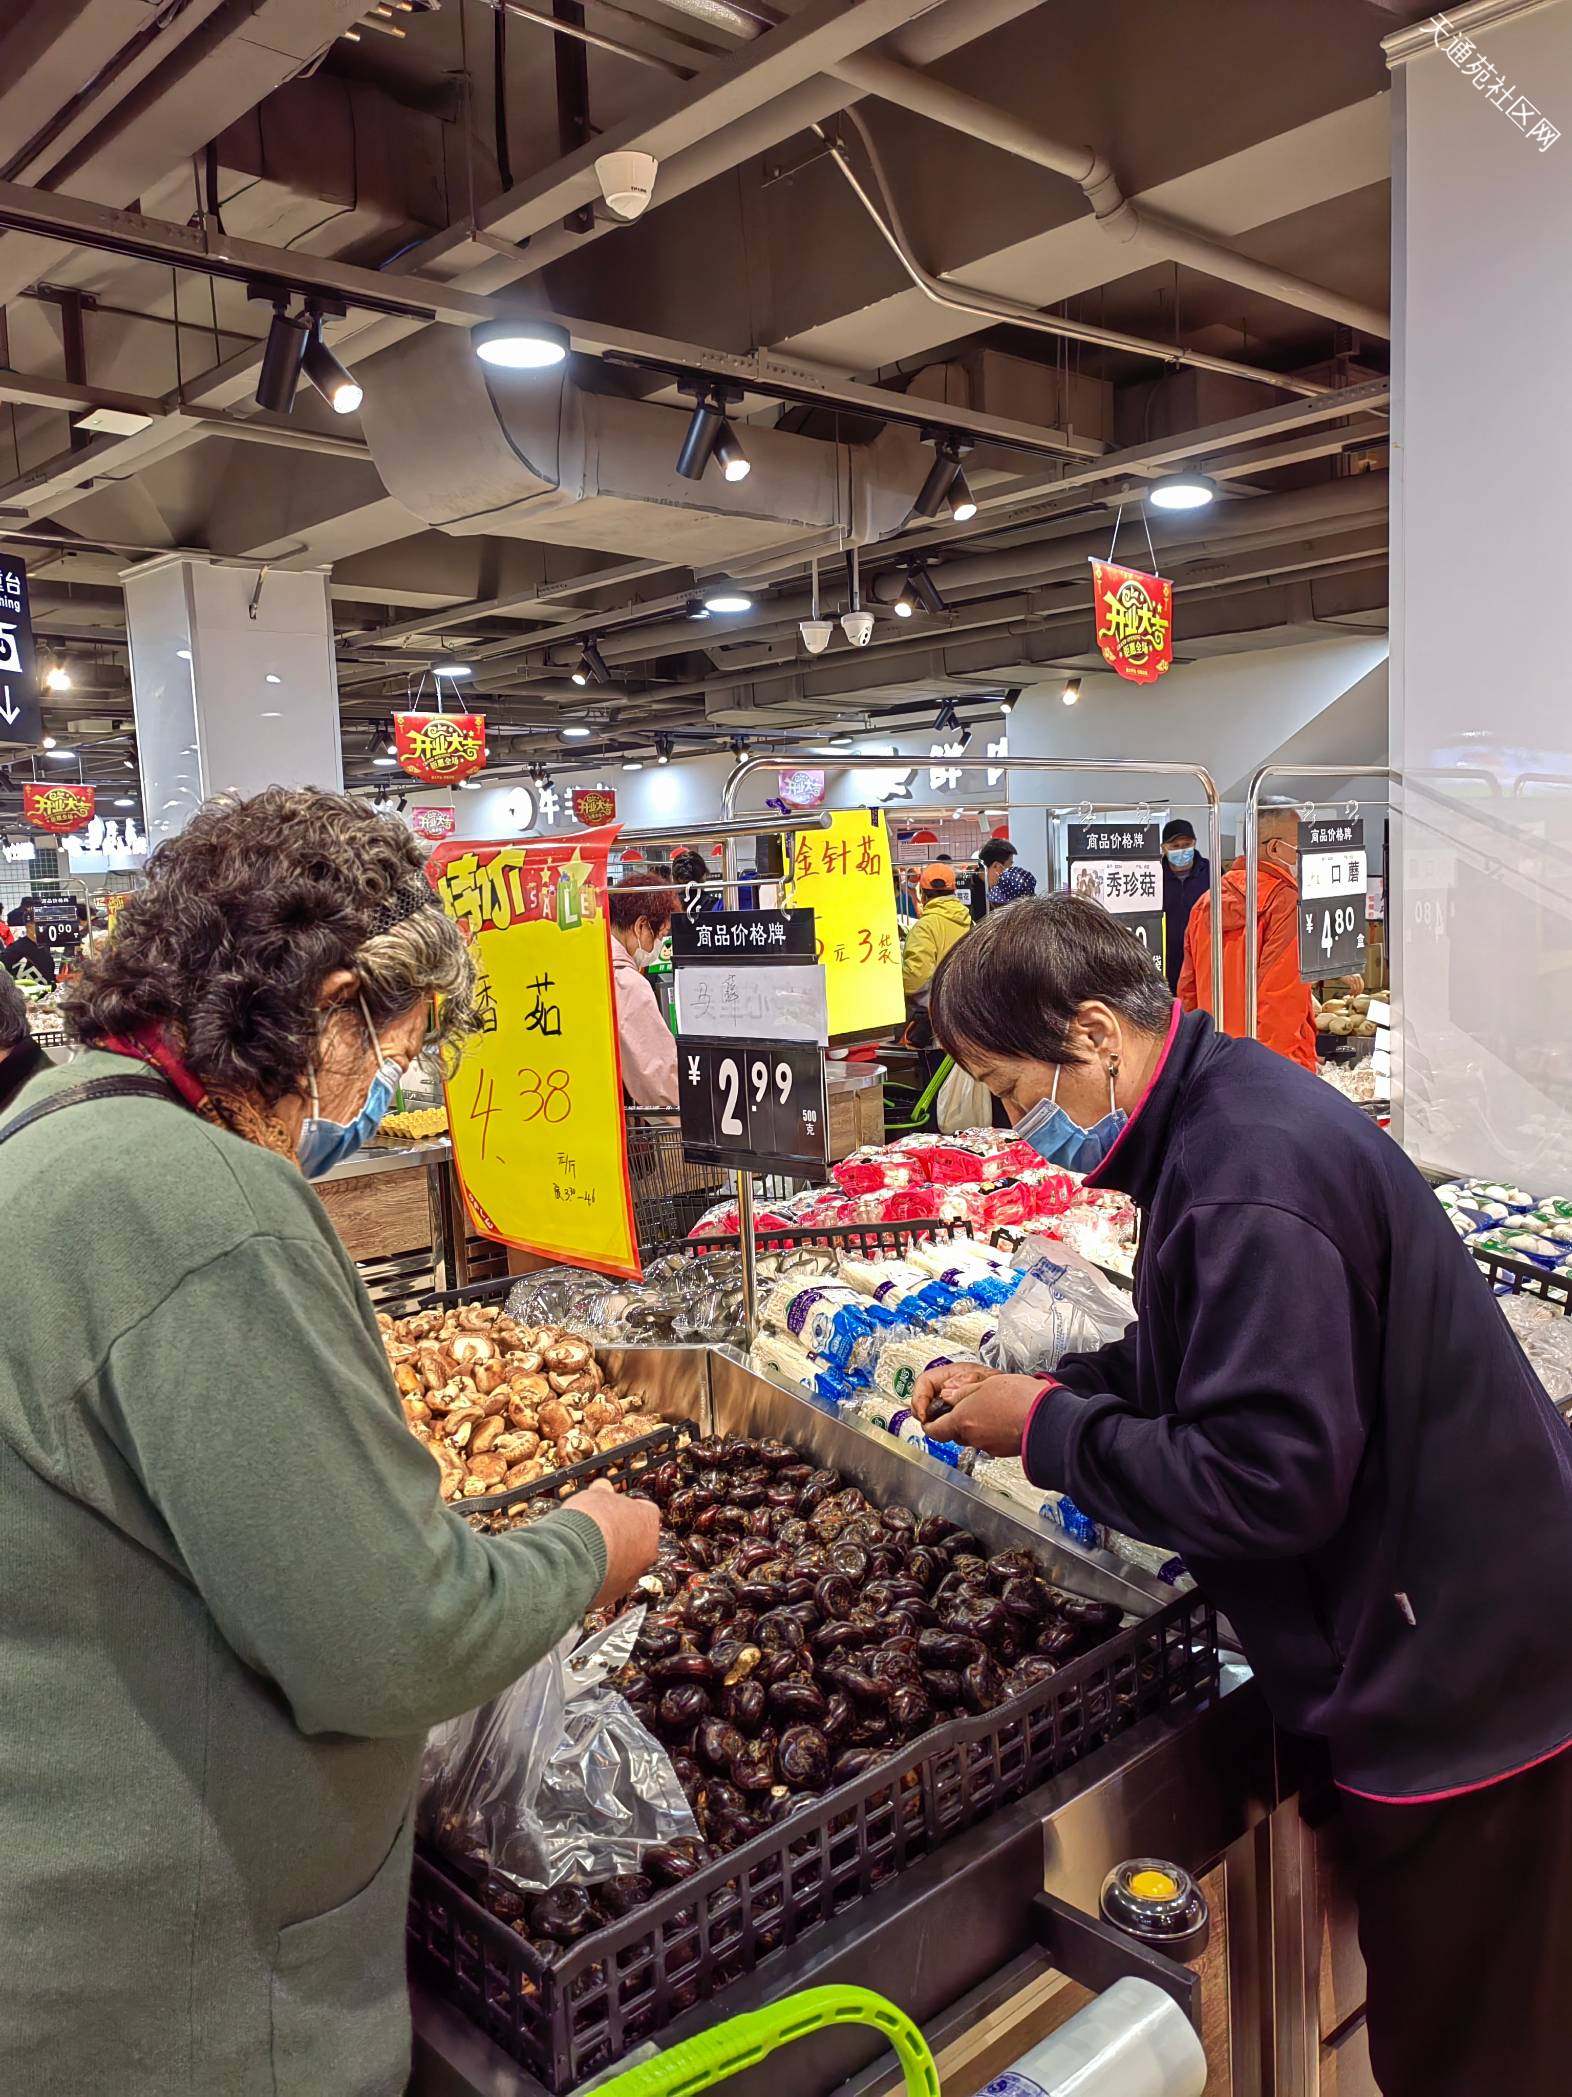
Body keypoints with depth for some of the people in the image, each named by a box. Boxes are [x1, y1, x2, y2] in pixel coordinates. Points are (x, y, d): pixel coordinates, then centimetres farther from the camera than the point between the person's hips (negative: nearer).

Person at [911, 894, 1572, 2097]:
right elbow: (1195, 1364, 15)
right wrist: (1039, 1389, 3)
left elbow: (1269, 1479, -29)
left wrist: (1047, 1430, -17)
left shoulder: (1249, 1186, -28)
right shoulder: (1233, 1113, 4)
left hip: (1460, 1691, -9)